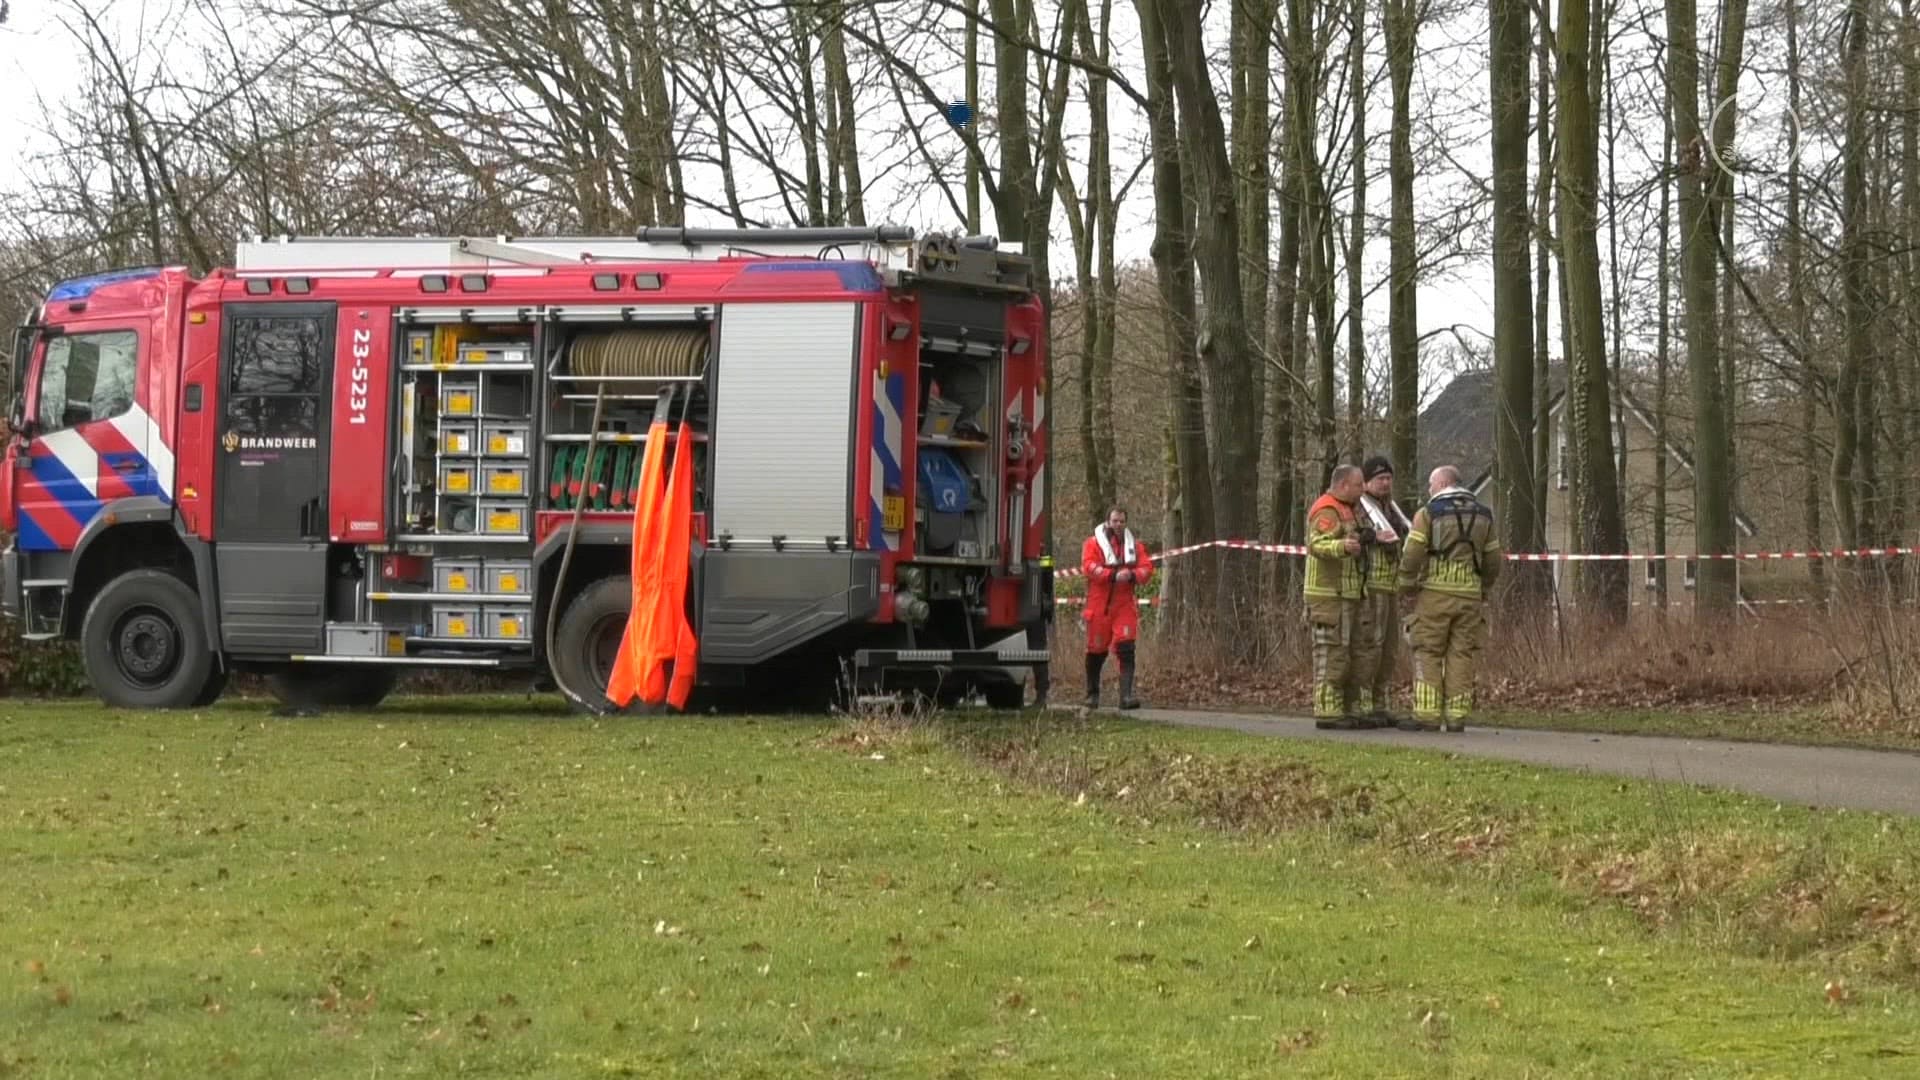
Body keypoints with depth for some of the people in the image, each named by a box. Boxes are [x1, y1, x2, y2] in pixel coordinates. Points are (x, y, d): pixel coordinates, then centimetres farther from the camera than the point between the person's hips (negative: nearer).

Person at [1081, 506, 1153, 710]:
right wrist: (1113, 575, -24)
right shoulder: (1093, 544, 4)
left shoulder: (1135, 546, 14)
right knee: (1097, 650, 6)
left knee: (1126, 649, -11)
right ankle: (1092, 694, 22)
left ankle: (1126, 695, -16)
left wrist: (1132, 575, -17)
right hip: (1099, 606, -2)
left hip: (1125, 605, 2)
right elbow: (1089, 566, -12)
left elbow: (1147, 569, 5)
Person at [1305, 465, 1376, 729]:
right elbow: (1317, 544, -29)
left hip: (1349, 595, 10)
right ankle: (1327, 712, -9)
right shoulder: (1327, 511, -13)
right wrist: (1342, 547, -45)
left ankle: (1356, 710, 14)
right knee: (1332, 655, -10)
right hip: (1329, 595, -10)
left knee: (1356, 653, 10)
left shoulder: (1346, 510, 22)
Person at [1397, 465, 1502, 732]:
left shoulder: (1428, 514, -4)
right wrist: (1482, 590, 26)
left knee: (1428, 655, 1)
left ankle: (1427, 715, -5)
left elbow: (1412, 556, -9)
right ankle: (1457, 716, 2)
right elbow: (1493, 562, 15)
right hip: (1469, 596, 4)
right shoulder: (1482, 516, 12)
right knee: (1461, 655, 6)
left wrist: (1407, 586, 5)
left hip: (1435, 594, -4)